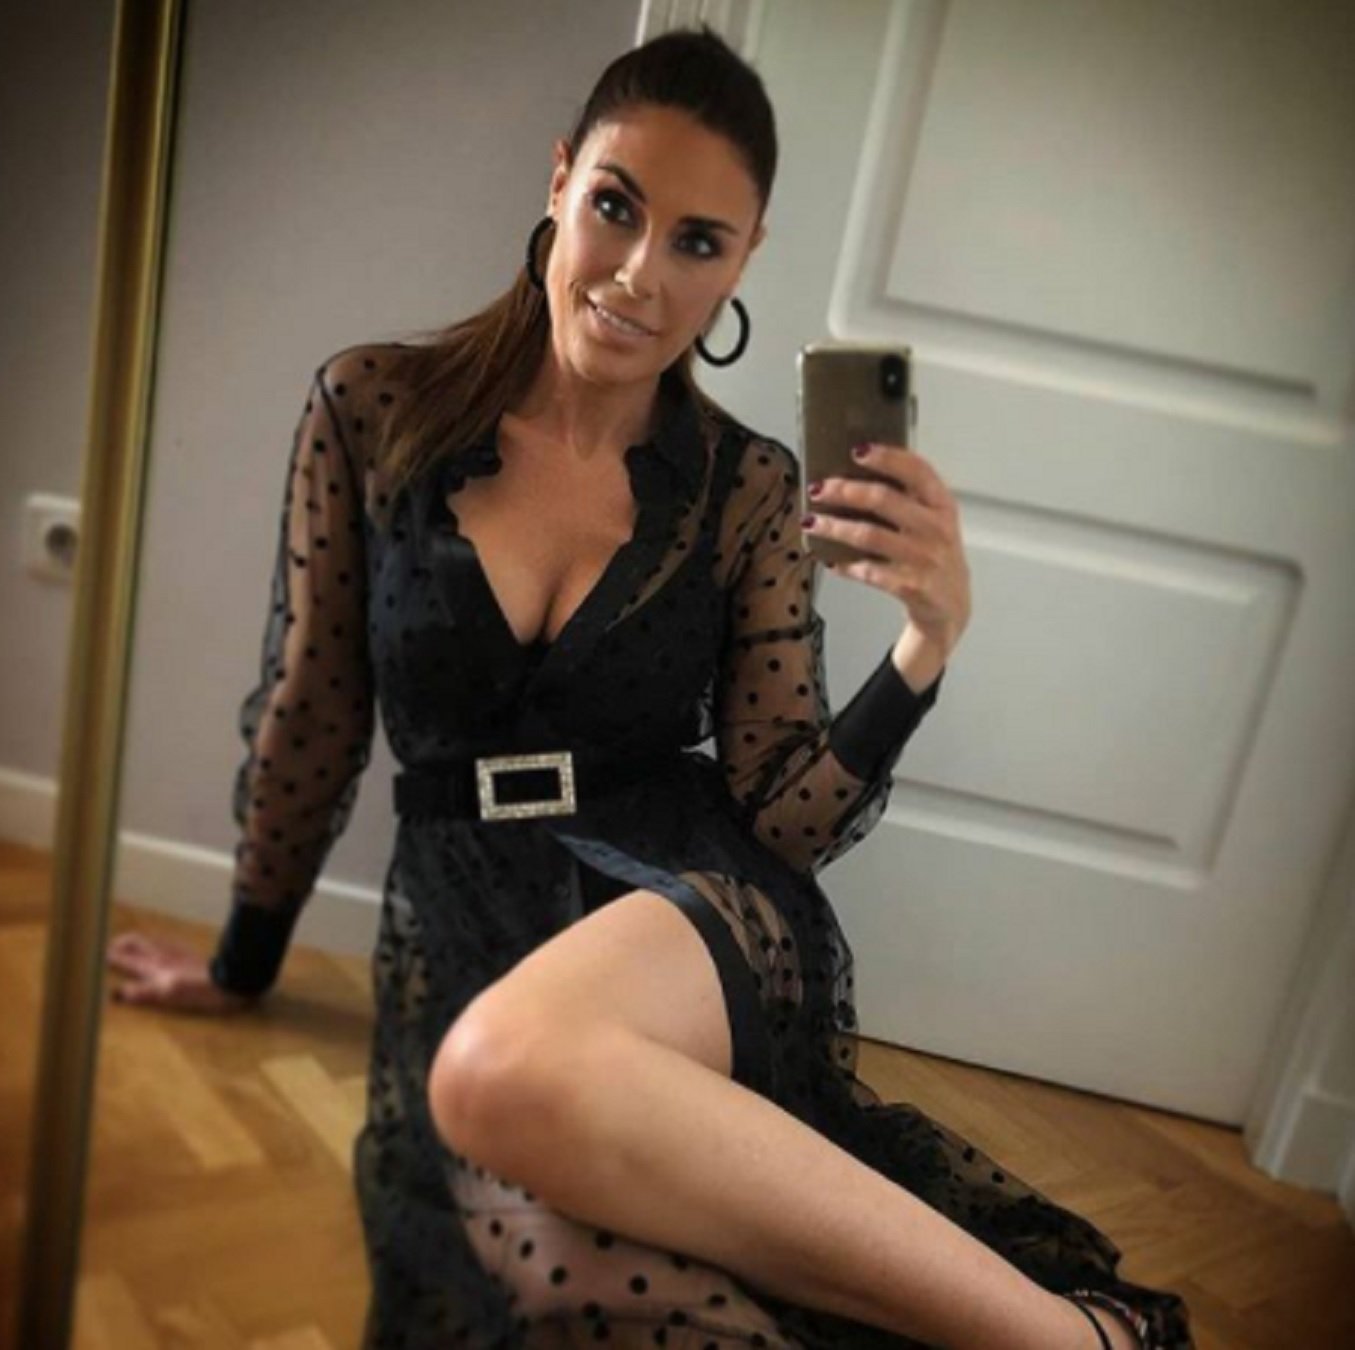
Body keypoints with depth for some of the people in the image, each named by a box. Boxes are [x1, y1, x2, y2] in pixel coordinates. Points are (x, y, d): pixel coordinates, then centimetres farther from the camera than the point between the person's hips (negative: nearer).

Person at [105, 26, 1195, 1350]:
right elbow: (306, 716, 8)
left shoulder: (752, 490, 0)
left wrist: (927, 641, -15)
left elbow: (782, 822, 0)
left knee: (512, 1066, -39)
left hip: (689, 896, -1)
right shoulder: (371, 409, -1)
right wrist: (245, 960, 19)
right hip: (461, 909, 2)